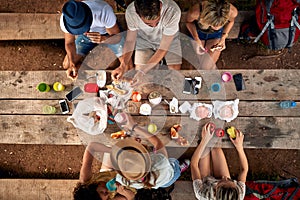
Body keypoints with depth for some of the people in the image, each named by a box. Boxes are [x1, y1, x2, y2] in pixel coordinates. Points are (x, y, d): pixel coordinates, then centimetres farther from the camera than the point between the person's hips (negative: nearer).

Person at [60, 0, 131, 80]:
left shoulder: (104, 11, -42)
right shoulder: (65, 20, -32)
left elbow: (117, 36, -31)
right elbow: (69, 43, -15)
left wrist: (103, 39, -52)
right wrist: (72, 64, -28)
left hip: (108, 33, -2)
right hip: (85, 37, 2)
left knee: (128, 67, -11)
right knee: (67, 65, -2)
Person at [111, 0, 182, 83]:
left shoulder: (173, 11, -39)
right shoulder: (130, 12, -32)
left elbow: (163, 49, -32)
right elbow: (130, 40, -17)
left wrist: (143, 71, -37)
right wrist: (122, 66, -32)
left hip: (169, 40, -1)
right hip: (145, 40, 2)